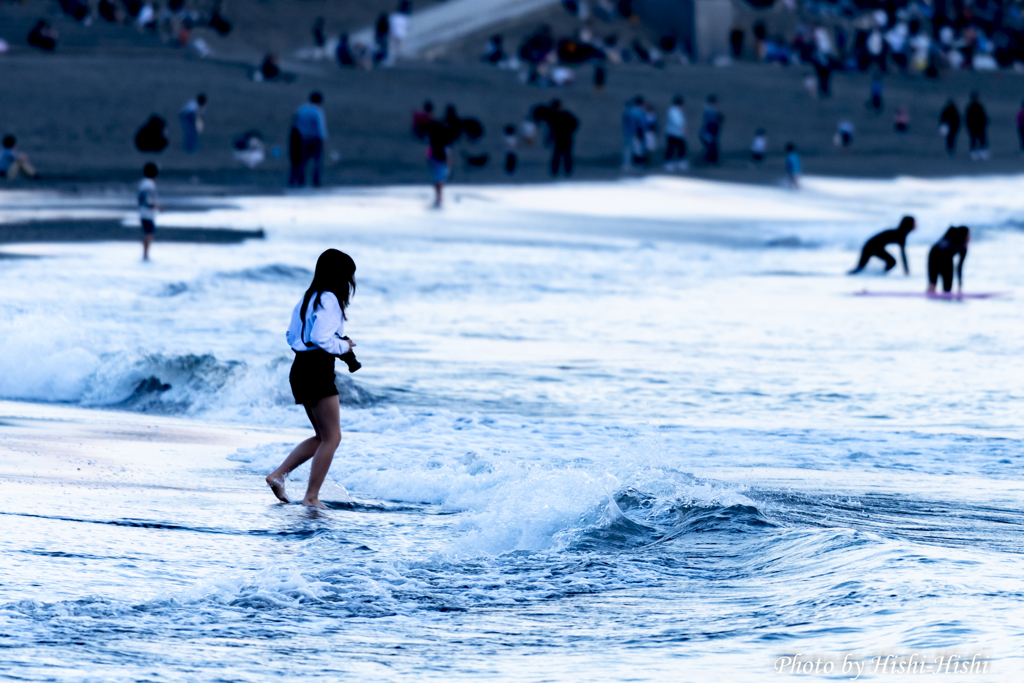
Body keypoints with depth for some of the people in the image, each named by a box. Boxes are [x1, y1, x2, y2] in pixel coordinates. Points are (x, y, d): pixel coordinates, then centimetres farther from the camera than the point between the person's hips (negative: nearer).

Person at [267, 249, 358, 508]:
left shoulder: (307, 299, 16)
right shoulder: (329, 300, -13)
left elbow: (292, 336, 19)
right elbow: (321, 339, -24)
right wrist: (343, 346, -6)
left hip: (300, 369, 10)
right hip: (318, 370, -10)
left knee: (323, 436, 16)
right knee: (331, 437, -4)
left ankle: (278, 475, 8)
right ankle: (311, 496, -5)